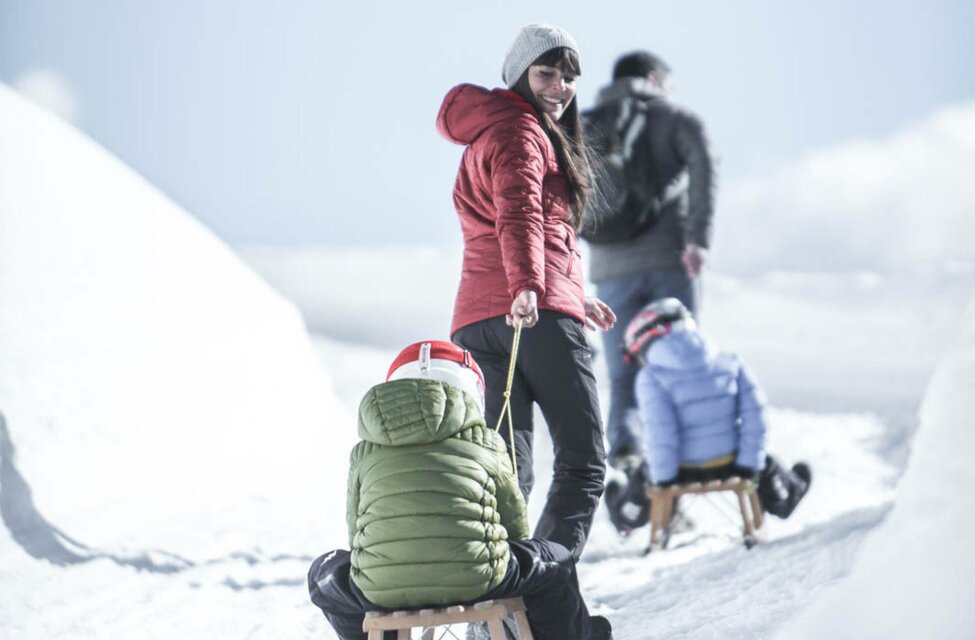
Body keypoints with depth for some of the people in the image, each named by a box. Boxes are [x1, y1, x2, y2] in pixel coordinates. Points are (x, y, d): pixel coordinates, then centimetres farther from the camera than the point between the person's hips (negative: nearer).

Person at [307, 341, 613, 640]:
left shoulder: (364, 454, 15)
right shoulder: (486, 444, 13)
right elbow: (516, 526, 19)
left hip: (383, 591, 1)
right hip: (473, 583, -1)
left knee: (323, 573, 35)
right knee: (555, 562, 28)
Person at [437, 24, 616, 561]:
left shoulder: (486, 135, 31)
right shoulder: (518, 129, 0)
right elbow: (519, 214, -20)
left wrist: (574, 299, 42)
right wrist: (527, 285, -35)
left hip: (475, 319, 8)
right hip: (540, 314, -8)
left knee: (507, 471, 2)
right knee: (583, 461, -5)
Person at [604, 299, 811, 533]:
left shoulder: (651, 377, -13)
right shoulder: (729, 362, 0)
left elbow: (658, 430, -20)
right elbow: (753, 411, -2)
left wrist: (663, 479, -11)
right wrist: (749, 464, 2)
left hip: (684, 471, -3)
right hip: (729, 465, 3)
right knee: (765, 464, 36)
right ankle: (791, 489, 62)